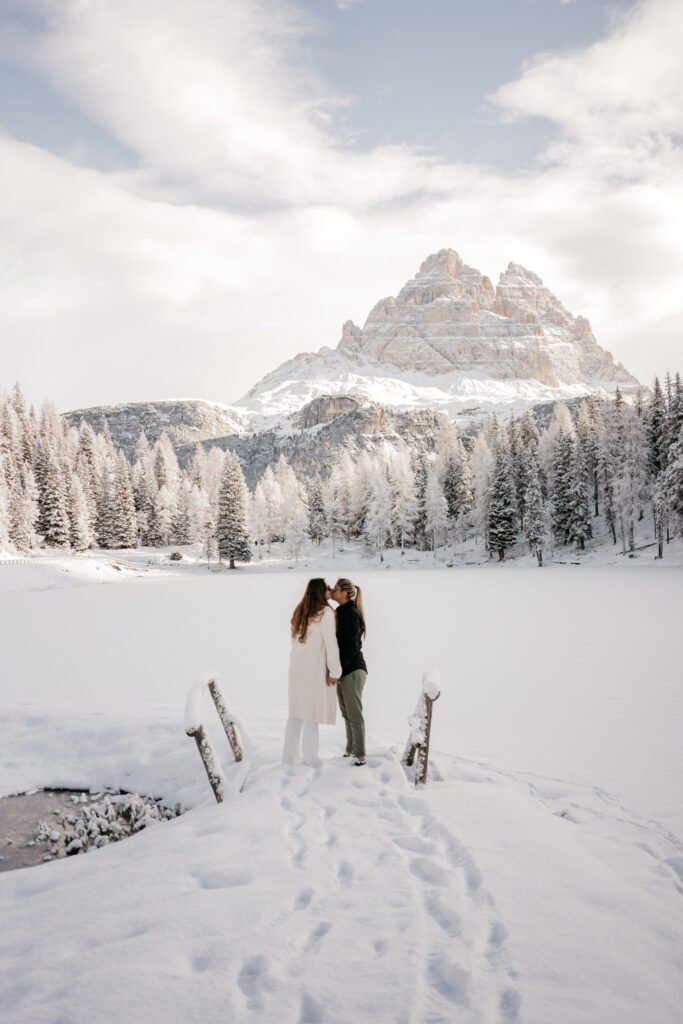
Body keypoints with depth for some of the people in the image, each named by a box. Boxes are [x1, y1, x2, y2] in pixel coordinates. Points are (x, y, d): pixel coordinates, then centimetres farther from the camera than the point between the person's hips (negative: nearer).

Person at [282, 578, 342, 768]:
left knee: (296, 712, 14)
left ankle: (289, 754, 19)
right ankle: (310, 757, 1)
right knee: (313, 712, -1)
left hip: (296, 667, 7)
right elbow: (330, 643, -14)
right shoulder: (325, 612, -12)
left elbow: (294, 639, 12)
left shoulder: (300, 611, 11)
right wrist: (335, 671, -10)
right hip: (315, 669, -7)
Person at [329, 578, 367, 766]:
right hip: (343, 672, 10)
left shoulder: (351, 613, -15)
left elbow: (352, 645, -20)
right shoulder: (341, 612, 15)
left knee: (355, 715, -6)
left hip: (352, 671, -10)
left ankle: (360, 756, 0)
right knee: (346, 714, 16)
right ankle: (351, 750, 27)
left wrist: (339, 669, -18)